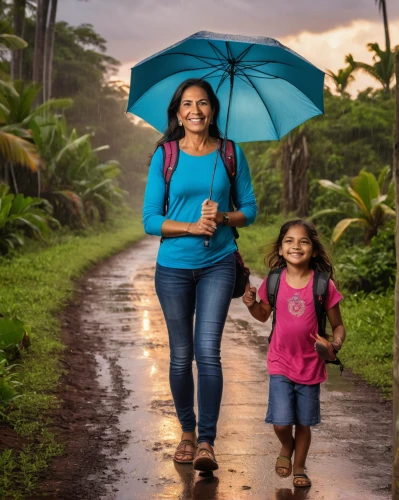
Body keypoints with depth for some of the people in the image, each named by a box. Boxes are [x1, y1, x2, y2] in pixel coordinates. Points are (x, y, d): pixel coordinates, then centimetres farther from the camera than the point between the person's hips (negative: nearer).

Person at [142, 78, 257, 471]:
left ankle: (206, 441, -7)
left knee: (207, 351, -11)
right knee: (181, 354, 8)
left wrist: (222, 218, -14)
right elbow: (150, 219, -4)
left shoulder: (230, 154, 2)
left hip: (218, 265, 0)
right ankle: (187, 432, 25)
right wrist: (192, 227, -18)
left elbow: (249, 209, 7)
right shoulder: (164, 156, -1)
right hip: (174, 267, 0)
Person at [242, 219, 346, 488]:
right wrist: (251, 303, -10)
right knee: (281, 422, -5)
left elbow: (338, 325, -3)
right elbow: (263, 315, 10)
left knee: (304, 423, 11)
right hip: (280, 363, 0)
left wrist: (335, 344, -23)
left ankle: (299, 467, 35)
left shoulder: (323, 285, -12)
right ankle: (287, 447, 30)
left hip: (310, 365, 0)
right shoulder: (274, 281, -6)